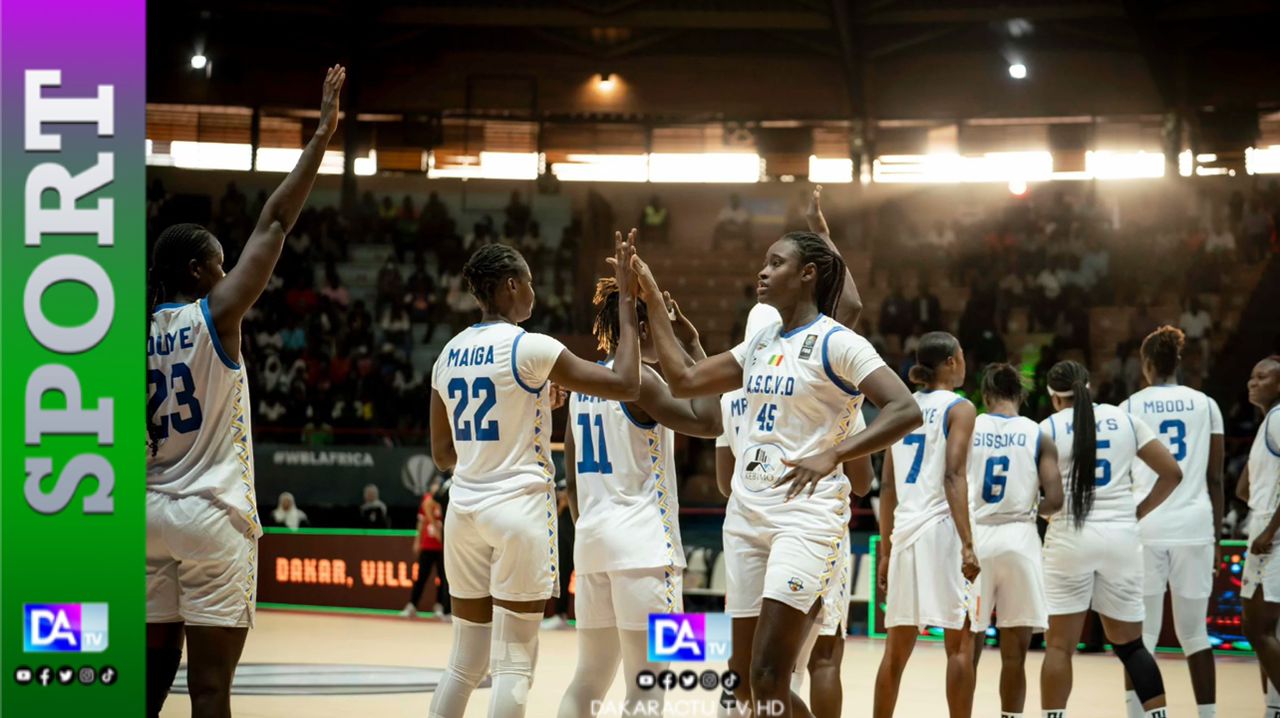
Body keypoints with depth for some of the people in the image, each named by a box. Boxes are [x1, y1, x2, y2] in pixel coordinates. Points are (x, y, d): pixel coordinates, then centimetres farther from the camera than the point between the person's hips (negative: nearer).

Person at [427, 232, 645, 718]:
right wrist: (627, 301, -7)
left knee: (465, 662, 13)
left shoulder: (449, 354, 9)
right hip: (518, 510, -7)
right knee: (514, 665, -2)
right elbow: (626, 386, -12)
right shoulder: (530, 348, -11)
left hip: (465, 509, 7)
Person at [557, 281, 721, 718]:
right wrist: (694, 348, -10)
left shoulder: (584, 382, 14)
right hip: (641, 542, -8)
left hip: (592, 538, 8)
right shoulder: (640, 378, -10)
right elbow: (707, 422, -16)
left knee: (589, 677, 12)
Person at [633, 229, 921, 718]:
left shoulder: (836, 343, -9)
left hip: (806, 512, -8)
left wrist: (832, 455, -28)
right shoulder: (761, 343, 15)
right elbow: (684, 381, 18)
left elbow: (905, 410, -18)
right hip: (747, 512, 8)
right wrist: (652, 301, 16)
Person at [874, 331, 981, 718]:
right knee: (960, 643, -2)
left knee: (897, 647, 10)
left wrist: (886, 551, 18)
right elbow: (954, 476, -15)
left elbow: (888, 487, 14)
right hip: (940, 527, -6)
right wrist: (967, 544, -19)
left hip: (904, 528, 6)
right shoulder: (958, 408, -3)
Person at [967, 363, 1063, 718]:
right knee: (1014, 652, 6)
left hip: (974, 538, 1)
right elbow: (1054, 501, -6)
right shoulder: (1039, 436, 1)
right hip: (1018, 539, -1)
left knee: (969, 647, 8)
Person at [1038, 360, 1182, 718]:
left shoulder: (1050, 428, -1)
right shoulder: (1125, 419, 8)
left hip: (1070, 538, -3)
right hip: (1121, 537, 3)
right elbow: (1171, 473, 7)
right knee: (1129, 642, 12)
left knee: (1059, 644, 2)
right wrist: (1139, 511, 14)